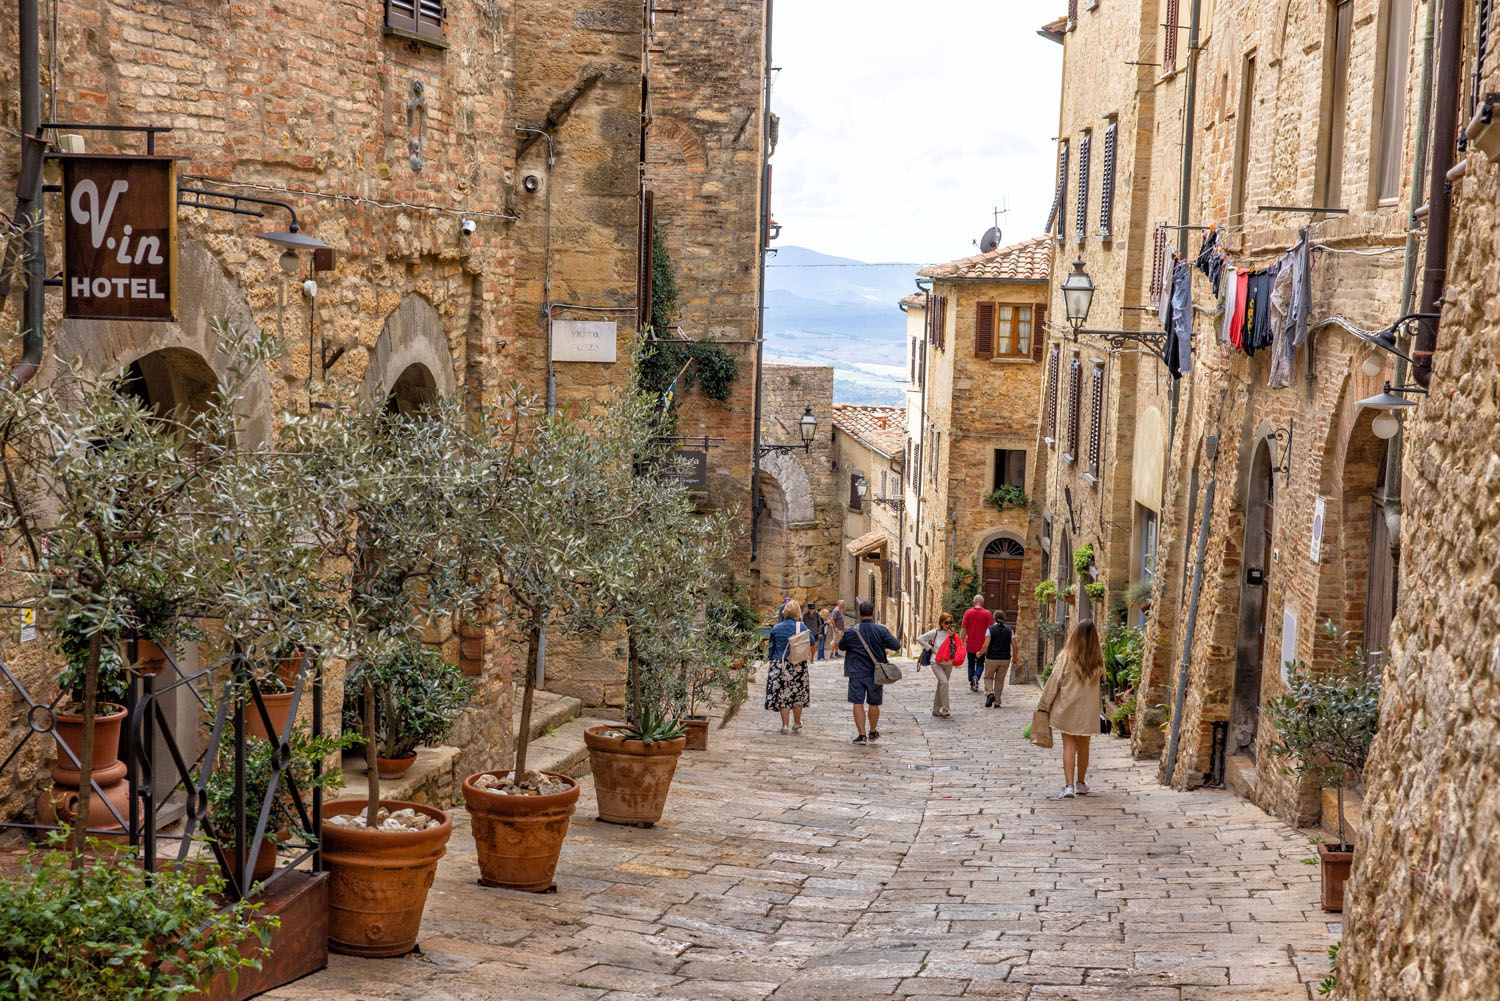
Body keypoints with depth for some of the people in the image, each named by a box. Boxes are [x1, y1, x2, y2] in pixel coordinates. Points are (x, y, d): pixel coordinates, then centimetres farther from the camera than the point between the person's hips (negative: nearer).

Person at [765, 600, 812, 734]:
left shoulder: (776, 628, -2)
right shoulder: (801, 627, -6)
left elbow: (772, 647, 7)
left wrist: (771, 661, 20)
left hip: (780, 666, 0)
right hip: (798, 666, 0)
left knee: (782, 695, 6)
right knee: (798, 695, 13)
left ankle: (785, 725, 3)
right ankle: (797, 725, 20)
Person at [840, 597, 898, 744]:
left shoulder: (851, 632, -7)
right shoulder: (881, 630, -9)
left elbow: (841, 646, 8)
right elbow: (896, 645, -8)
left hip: (856, 673, -1)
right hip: (875, 673, 1)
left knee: (857, 703, 2)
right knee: (873, 704, 14)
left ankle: (861, 734, -4)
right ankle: (873, 732, 28)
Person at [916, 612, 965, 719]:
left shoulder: (953, 635, 5)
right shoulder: (935, 633, -6)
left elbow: (958, 649, 2)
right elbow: (919, 639, -6)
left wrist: (952, 637, -10)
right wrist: (931, 648, -8)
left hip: (948, 664, 5)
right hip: (937, 663, -5)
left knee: (941, 686, 12)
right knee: (944, 682, -22)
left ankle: (936, 710, 24)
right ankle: (945, 710, -20)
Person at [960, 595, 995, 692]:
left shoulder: (968, 613, -4)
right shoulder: (987, 614, -5)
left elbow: (964, 629, -3)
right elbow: (990, 630, -4)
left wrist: (963, 641, 6)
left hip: (970, 644, 1)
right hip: (982, 644, -1)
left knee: (971, 664, 15)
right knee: (980, 664, 11)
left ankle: (972, 684, 14)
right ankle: (976, 676, -16)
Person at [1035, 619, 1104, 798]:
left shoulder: (1066, 657, -13)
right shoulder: (1097, 659, -5)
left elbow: (1054, 683, -10)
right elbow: (1096, 682, 4)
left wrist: (1043, 706, -2)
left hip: (1067, 708, -2)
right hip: (1088, 709, 3)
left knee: (1069, 746, 2)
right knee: (1083, 746, 16)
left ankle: (1069, 786, -8)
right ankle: (1081, 783, 29)